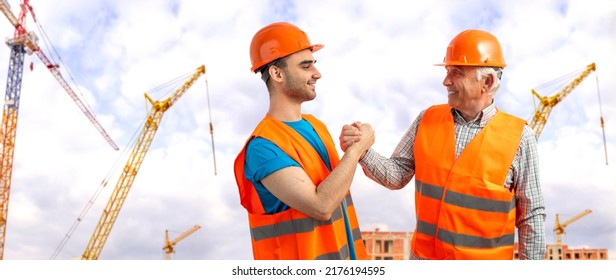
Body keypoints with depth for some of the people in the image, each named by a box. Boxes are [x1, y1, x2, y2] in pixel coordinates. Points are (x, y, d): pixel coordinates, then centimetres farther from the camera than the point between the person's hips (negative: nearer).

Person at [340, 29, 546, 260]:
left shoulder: (519, 137, -10)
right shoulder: (427, 120, -1)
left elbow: (531, 215, -6)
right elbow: (398, 174, 2)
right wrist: (362, 151, -15)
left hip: (485, 257, -3)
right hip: (424, 255, 3)